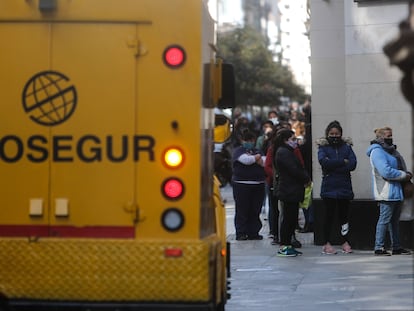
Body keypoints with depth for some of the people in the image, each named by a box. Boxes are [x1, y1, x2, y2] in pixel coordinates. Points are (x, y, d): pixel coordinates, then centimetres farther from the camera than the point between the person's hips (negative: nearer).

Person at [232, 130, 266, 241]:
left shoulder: (257, 151, 19)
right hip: (241, 185, -5)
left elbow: (263, 163, 1)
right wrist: (257, 157, 0)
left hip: (258, 185, 5)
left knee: (255, 210, 4)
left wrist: (251, 157, -9)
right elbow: (246, 160, -15)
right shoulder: (238, 151, 3)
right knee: (242, 210, -3)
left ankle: (253, 232, 10)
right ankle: (240, 233, 2)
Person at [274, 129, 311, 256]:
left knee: (292, 218, 11)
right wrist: (306, 179, -7)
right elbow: (294, 170, -20)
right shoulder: (283, 153, -14)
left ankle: (288, 245, 16)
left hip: (292, 191, 10)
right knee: (288, 218, -6)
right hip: (288, 191, -10)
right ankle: (283, 247, -1)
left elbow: (298, 168, 17)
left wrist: (305, 178, 2)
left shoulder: (287, 152, 20)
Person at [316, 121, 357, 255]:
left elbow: (353, 164, -4)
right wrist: (343, 162, -11)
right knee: (329, 215, 1)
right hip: (329, 187, -2)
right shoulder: (323, 147, 4)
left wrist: (333, 166, -11)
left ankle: (345, 242, 13)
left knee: (344, 214, 5)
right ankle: (326, 243, 9)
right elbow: (324, 162, -15)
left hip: (344, 187, 2)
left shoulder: (346, 147, 10)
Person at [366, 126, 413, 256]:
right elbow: (386, 171, -23)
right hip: (387, 193, -10)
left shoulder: (391, 150, 18)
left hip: (396, 191, 10)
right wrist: (404, 175, -15)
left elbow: (399, 167, 27)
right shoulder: (377, 152, -13)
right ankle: (379, 247, -2)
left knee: (395, 219, 13)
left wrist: (406, 174, 5)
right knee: (385, 219, -7)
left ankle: (396, 247, 19)